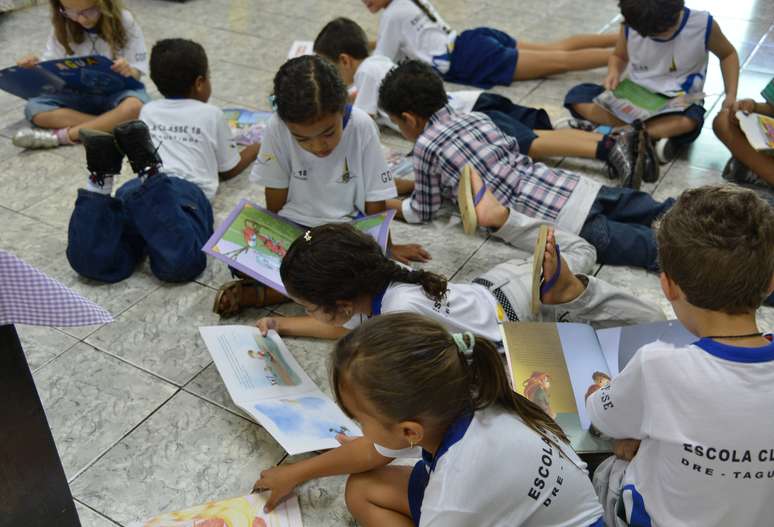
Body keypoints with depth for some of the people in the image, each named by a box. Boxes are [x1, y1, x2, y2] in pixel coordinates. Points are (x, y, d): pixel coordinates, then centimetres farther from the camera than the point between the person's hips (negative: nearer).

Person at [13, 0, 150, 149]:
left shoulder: (124, 21, -12)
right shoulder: (63, 27, -4)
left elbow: (137, 73, -12)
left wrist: (129, 71, -36)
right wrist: (36, 67, -24)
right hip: (80, 95, 3)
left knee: (136, 106, -39)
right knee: (34, 108, -21)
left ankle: (61, 135, -29)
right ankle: (112, 125, -27)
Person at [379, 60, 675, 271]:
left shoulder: (425, 146, -1)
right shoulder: (477, 118, 20)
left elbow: (423, 211, 10)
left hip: (557, 220, -7)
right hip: (574, 187, 8)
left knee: (647, 246, -13)